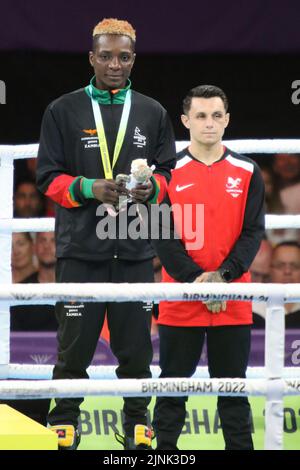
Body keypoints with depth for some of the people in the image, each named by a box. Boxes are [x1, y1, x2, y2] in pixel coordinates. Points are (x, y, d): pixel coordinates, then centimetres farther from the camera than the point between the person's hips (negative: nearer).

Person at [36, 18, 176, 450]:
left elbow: (168, 171, 14)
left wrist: (151, 187, -8)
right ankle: (64, 424, 9)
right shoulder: (64, 112, 5)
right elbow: (48, 177, 3)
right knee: (75, 345, -1)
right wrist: (89, 188, -14)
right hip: (80, 249, -2)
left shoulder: (153, 114, 12)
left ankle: (137, 424, 13)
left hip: (136, 251, 2)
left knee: (136, 346, 2)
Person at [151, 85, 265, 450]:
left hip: (234, 304, 1)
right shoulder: (169, 172, 1)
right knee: (172, 391, 4)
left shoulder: (247, 173, 6)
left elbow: (253, 232, 1)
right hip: (180, 304, -1)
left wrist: (222, 276, -13)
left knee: (234, 392, 7)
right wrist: (195, 280, -14)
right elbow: (162, 235, -4)